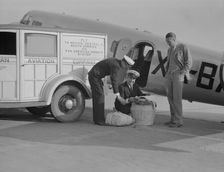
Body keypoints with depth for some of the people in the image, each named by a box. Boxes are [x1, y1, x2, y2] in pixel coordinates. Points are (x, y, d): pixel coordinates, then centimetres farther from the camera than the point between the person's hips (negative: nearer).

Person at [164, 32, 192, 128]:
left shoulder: (183, 47, -4)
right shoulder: (169, 50, 17)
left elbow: (189, 62, -7)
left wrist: (182, 72, -15)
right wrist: (167, 74, 14)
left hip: (178, 76, -7)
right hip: (170, 75, 7)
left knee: (177, 98, -10)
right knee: (170, 97, 5)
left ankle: (178, 121, -7)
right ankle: (173, 119, 12)